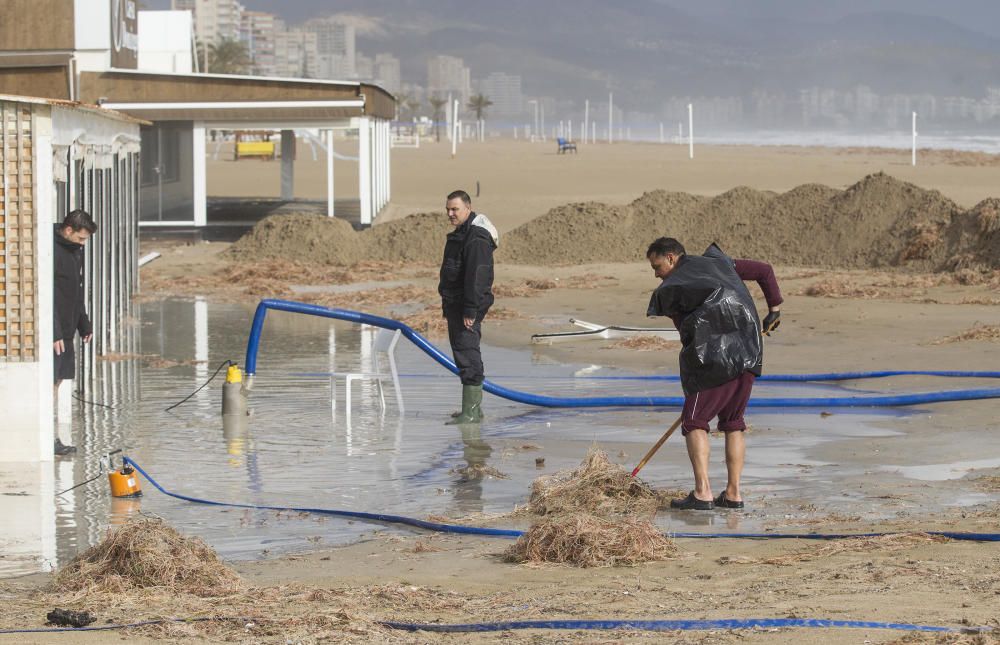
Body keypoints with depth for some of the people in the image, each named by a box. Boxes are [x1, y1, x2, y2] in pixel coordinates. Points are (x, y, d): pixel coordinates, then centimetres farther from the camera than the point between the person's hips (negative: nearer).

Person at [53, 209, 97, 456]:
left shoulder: (75, 251, 13)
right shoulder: (52, 252, -17)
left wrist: (84, 324, 20)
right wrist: (54, 333, -21)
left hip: (66, 330, 9)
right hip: (54, 331, -9)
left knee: (57, 380, 10)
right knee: (49, 382, -8)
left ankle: (53, 437, 14)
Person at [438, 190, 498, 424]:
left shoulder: (476, 238, -17)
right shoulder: (460, 234, 17)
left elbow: (476, 276, -23)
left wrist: (470, 310, -25)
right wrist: (448, 306, 23)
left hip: (468, 308, -11)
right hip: (455, 305, 11)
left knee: (467, 355, -12)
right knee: (465, 354, 16)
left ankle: (470, 412, -14)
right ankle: (474, 407, 24)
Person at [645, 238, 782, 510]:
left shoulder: (668, 291, 3)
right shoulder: (717, 263, 18)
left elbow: (686, 333, 6)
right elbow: (764, 271, 19)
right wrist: (774, 309, 24)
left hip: (714, 358, -6)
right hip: (750, 353, 6)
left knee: (694, 422, 1)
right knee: (733, 423, 15)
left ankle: (702, 492, -10)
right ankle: (733, 493, 12)